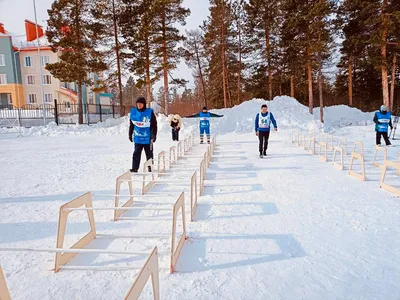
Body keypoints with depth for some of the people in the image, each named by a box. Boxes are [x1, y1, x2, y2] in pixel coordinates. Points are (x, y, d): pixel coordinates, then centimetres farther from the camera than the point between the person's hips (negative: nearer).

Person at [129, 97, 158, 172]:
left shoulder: (150, 112, -7)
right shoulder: (133, 112, 3)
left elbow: (154, 125, -4)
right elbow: (131, 125, 13)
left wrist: (154, 135, -8)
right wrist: (130, 134, 13)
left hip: (147, 138, -2)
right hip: (137, 138, 3)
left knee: (149, 154, 9)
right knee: (136, 153, 3)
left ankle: (150, 167, 22)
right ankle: (134, 168, 8)